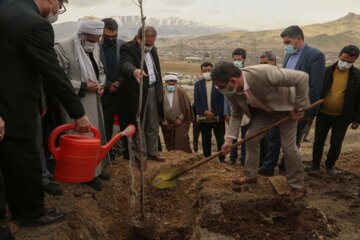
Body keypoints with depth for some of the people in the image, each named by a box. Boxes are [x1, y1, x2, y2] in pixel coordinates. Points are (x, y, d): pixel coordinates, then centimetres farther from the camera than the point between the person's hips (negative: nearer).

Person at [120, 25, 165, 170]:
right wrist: (134, 71, -56)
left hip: (153, 90, 7)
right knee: (139, 125, 4)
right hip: (138, 93, -7)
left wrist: (160, 89, 12)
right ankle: (141, 156, 16)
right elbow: (126, 64, -34)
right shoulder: (128, 49, -14)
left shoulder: (153, 49, 10)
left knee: (153, 125, 15)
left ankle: (152, 152, 29)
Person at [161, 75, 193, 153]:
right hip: (167, 123, 2)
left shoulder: (181, 92, -7)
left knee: (182, 139, -12)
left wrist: (181, 118, -7)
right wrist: (163, 120, -5)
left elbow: (186, 107, -5)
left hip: (181, 121, -2)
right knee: (169, 142, 8)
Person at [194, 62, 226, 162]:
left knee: (220, 140, 3)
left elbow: (223, 100, -5)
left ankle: (222, 159, 12)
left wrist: (215, 114, -12)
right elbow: (196, 101, 3)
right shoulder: (198, 84, 9)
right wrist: (205, 112, -11)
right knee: (206, 141, 9)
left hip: (218, 117, -2)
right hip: (203, 118, 3)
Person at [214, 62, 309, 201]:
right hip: (263, 109, 5)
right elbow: (236, 114, -5)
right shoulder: (231, 91, -22)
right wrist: (230, 138, -16)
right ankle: (251, 176, 22)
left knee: (288, 145, -6)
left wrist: (299, 108, -28)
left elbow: (302, 77, -34)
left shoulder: (264, 73, -43)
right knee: (251, 138, 3)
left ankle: (298, 186, 11)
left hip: (285, 106, -5)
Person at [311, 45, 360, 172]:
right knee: (318, 142, 10)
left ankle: (330, 165, 32)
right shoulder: (326, 71, -5)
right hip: (323, 114, 1)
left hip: (342, 117, 0)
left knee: (336, 145, 8)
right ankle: (315, 164, 29)